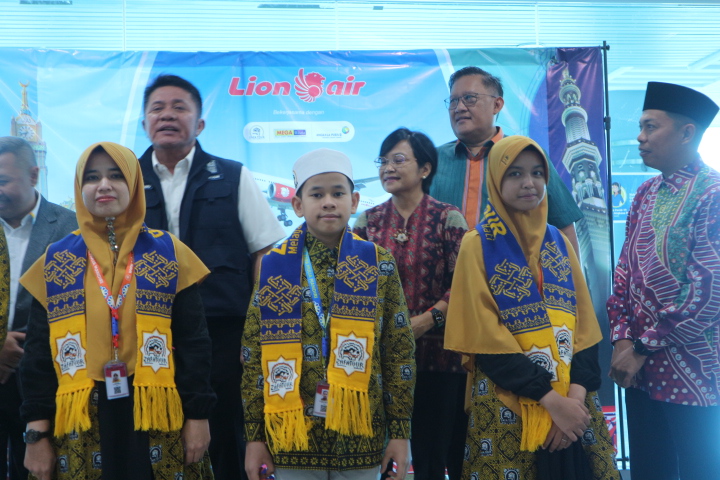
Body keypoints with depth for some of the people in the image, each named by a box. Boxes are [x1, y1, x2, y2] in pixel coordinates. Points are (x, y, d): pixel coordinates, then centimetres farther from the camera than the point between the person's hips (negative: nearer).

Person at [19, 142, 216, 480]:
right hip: (81, 422, 1)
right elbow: (39, 351, 5)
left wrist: (197, 415, -3)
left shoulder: (168, 253, 0)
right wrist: (37, 433, 1)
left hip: (157, 417, -1)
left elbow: (193, 340, 0)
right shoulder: (57, 261, 4)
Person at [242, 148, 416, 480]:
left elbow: (399, 351, 2)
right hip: (291, 434, 0)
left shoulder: (379, 264, 1)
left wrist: (400, 431, 0)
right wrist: (254, 436, 0)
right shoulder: (274, 267, 1)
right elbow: (254, 354, 1)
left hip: (360, 432, 0)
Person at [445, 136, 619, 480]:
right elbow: (484, 336, -11)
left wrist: (576, 393, -11)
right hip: (506, 406, -4)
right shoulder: (478, 245, -5)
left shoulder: (559, 242, 8)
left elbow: (583, 325, 4)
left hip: (571, 403, 4)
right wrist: (550, 399, -15)